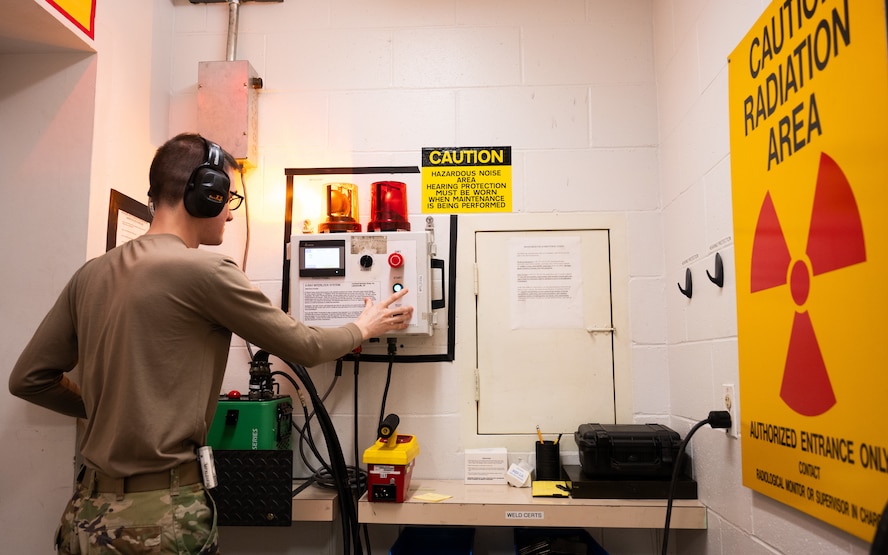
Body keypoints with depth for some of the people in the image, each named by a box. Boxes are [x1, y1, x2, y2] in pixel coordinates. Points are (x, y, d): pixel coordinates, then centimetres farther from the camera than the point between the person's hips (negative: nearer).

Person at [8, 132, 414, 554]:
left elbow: (28, 379, 10)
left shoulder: (90, 275, 5)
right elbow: (303, 348, -6)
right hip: (160, 518, -6)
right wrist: (364, 328, 12)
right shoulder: (205, 270, -15)